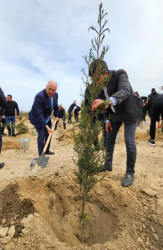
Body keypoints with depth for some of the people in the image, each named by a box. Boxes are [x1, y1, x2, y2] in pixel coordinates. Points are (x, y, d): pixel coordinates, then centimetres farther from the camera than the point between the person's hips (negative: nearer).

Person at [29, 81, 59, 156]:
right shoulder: (39, 96, -33)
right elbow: (39, 114, -35)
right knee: (41, 134, -15)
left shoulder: (55, 95, -10)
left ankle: (47, 150, 33)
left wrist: (56, 115, 14)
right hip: (37, 118, -7)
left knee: (48, 134, 15)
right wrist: (46, 126, -38)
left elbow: (56, 106, 10)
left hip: (47, 118, 8)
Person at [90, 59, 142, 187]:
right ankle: (108, 165, 26)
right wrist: (107, 120, -2)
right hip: (115, 113, 6)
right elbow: (103, 103, 2)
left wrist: (108, 101, -62)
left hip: (129, 111, -5)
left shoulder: (120, 74, -24)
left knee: (129, 142, -7)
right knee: (109, 139, 8)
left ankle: (130, 173, 10)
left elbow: (124, 91, -44)